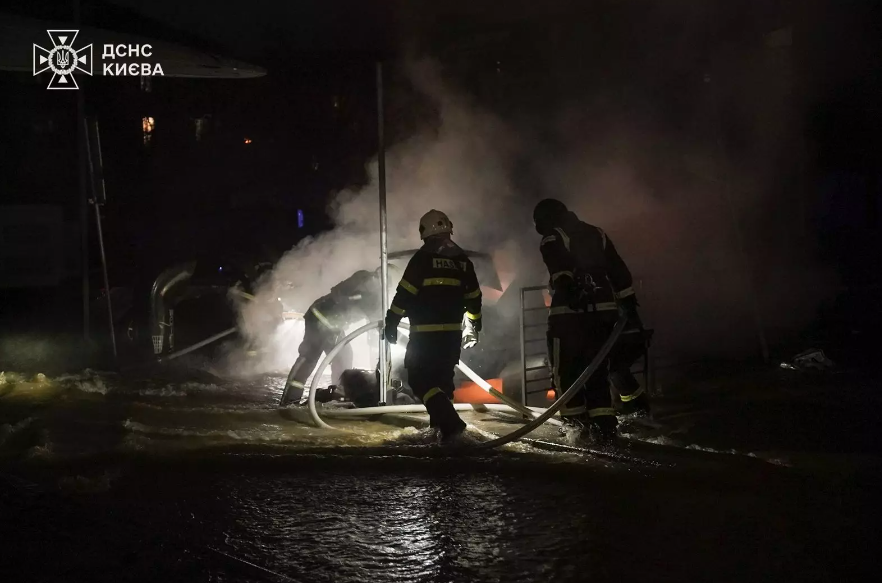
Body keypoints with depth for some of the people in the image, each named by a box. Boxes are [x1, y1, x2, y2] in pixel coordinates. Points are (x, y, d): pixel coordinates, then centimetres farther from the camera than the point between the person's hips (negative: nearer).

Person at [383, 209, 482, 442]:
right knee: (443, 376, 21)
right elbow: (474, 297, 15)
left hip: (426, 333, -6)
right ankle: (441, 422, 26)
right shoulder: (462, 260, 9)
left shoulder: (423, 258, -10)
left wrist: (391, 322, -4)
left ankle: (449, 422, -17)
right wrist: (474, 327, 26)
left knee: (420, 379, -4)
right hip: (452, 332, 6)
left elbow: (404, 294, -12)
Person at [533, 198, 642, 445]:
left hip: (569, 313, -5)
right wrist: (629, 304, 19)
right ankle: (603, 422, -1)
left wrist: (565, 285, -33)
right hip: (603, 311, 5)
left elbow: (560, 266, -19)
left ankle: (575, 420, 5)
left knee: (565, 368, 6)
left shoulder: (552, 239, 3)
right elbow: (619, 271, 17)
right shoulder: (596, 234, 20)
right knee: (598, 368, 10)